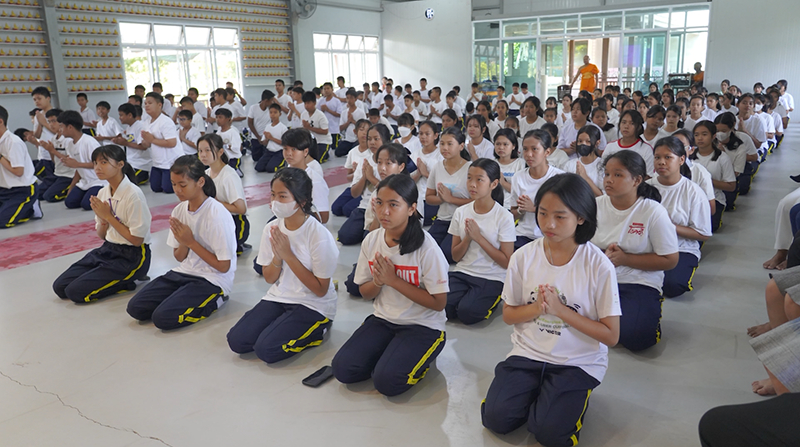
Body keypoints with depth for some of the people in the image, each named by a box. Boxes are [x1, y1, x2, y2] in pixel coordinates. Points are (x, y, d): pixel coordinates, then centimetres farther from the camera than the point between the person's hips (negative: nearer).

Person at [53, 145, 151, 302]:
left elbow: (136, 239, -17)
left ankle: (126, 283, 1)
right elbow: (101, 235, 13)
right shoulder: (103, 193, 6)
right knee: (60, 286, -1)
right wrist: (103, 220, -9)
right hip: (108, 249, 8)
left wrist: (109, 216, -14)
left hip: (132, 256, -8)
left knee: (76, 292, -16)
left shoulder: (133, 194, -17)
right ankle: (118, 277, 8)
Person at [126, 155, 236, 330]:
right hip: (185, 272, 7)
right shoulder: (179, 210, 2)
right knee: (135, 307, -4)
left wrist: (191, 242, -16)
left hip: (213, 281, -7)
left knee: (162, 317, -21)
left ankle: (213, 301, 1)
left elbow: (223, 266, -16)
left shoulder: (217, 215, -19)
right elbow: (179, 257, 11)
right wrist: (183, 243, -13)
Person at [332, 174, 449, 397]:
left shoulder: (426, 247, -19)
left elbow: (438, 303, -17)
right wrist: (378, 281, -18)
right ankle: (390, 354, 11)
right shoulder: (371, 240, -3)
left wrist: (393, 280, -21)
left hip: (423, 326, -5)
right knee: (342, 368, -13)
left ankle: (419, 358, 7)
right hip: (383, 319, 5)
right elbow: (365, 293, 7)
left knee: (387, 381, -23)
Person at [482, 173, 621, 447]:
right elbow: (508, 315, 4)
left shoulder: (599, 266, -15)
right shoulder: (524, 257, -6)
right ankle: (536, 391, 15)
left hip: (579, 362, -2)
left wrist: (560, 310, -21)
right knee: (496, 418, -14)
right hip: (528, 353, 3)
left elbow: (611, 336, -11)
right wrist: (536, 308, -17)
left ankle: (572, 395, 11)